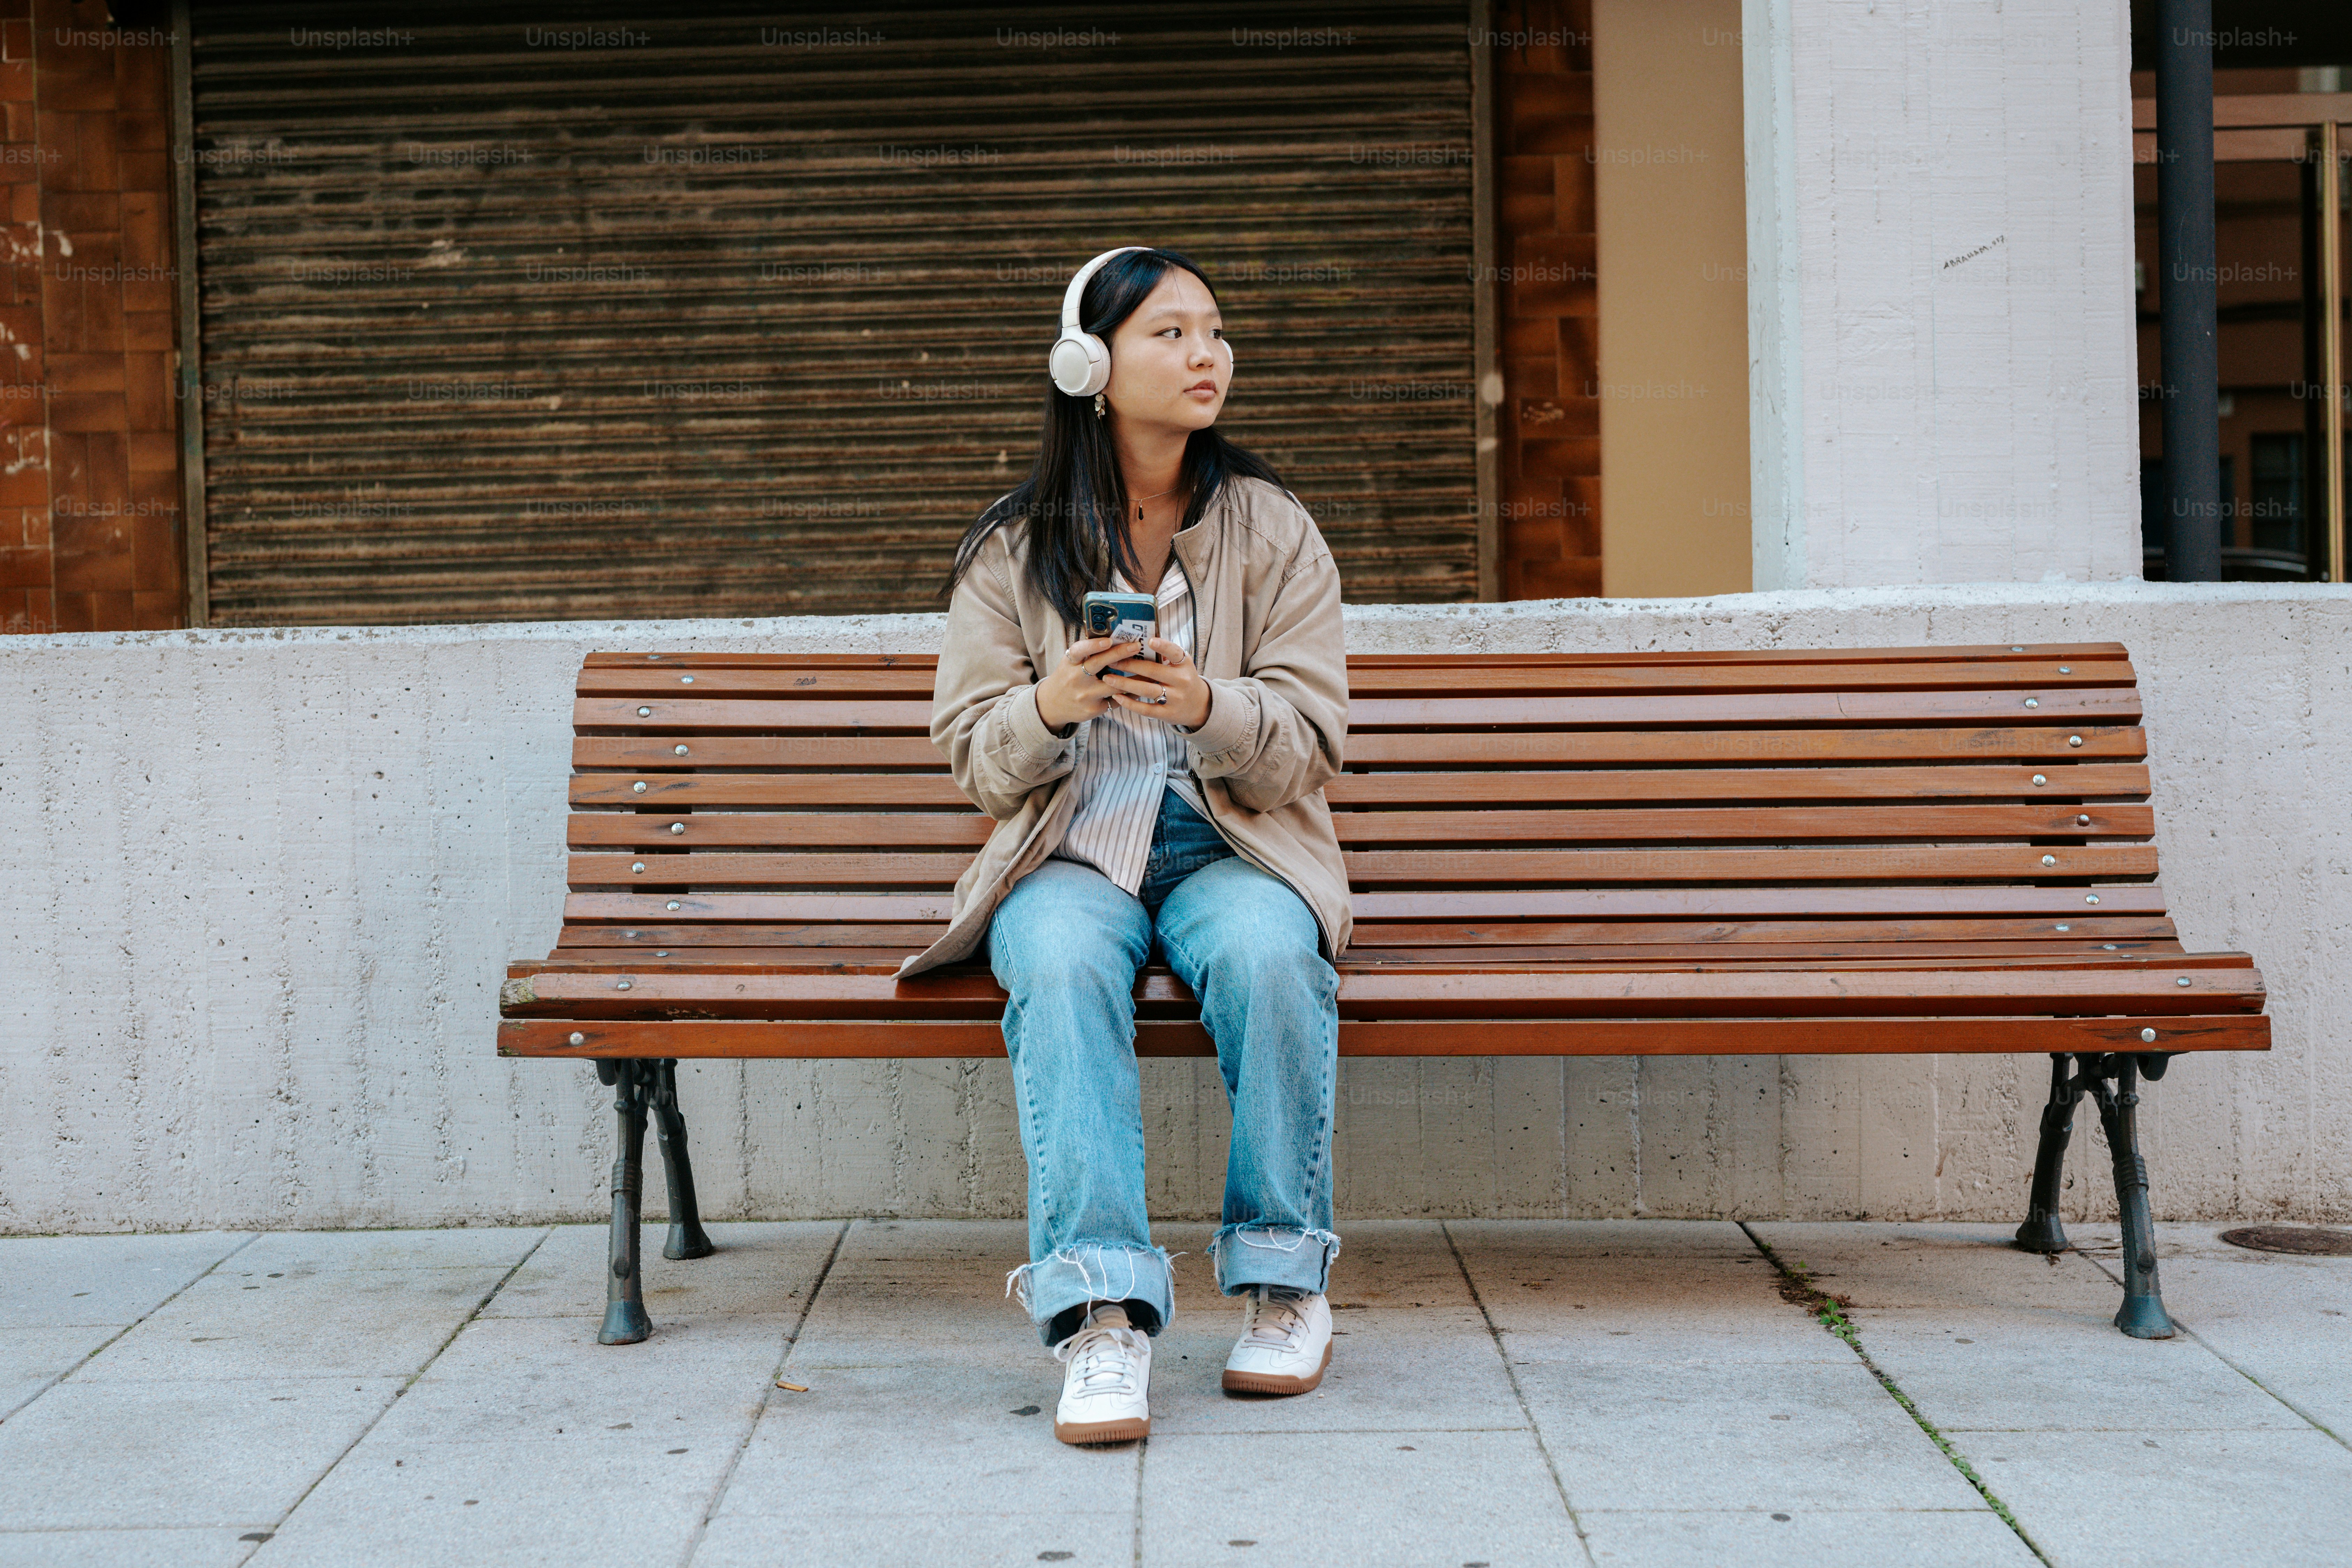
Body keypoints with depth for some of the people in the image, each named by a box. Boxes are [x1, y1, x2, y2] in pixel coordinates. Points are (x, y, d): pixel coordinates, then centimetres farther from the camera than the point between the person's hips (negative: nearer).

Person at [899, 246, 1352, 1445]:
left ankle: (1282, 1274, -17)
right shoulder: (1012, 550, 6)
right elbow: (972, 752, 5)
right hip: (1070, 850, 0)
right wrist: (1052, 707, -18)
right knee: (1063, 966, -34)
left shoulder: (1273, 532, 6)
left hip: (1233, 842, 0)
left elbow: (1308, 740, 0)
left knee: (1267, 950, -34)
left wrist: (1207, 705, -21)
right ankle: (1102, 1310, -35)